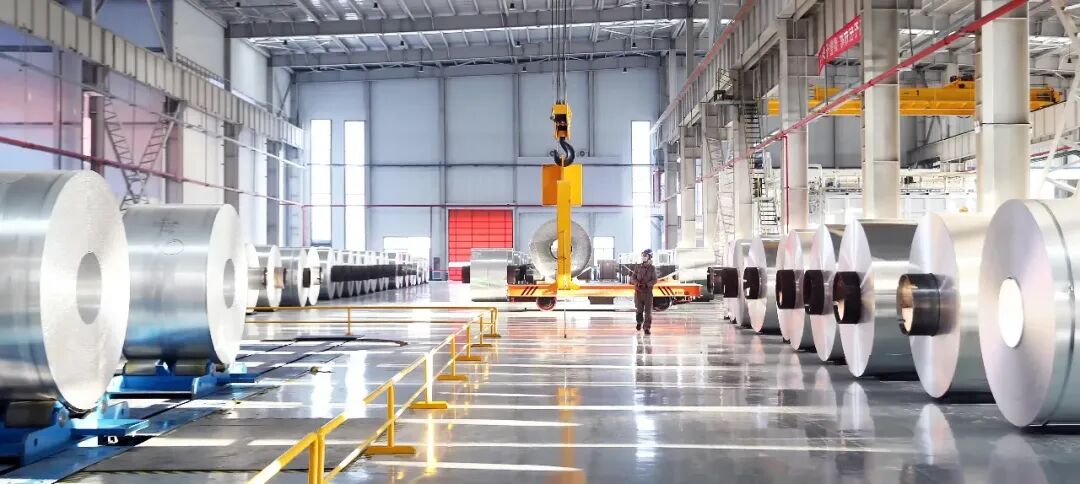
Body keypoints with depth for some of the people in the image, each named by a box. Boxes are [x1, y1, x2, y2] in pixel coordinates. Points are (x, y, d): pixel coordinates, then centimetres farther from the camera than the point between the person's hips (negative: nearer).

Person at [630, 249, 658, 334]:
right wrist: (637, 283, -18)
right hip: (638, 291, 2)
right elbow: (633, 278, 3)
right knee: (639, 310, 9)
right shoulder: (638, 267, 4)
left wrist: (646, 284, -22)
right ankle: (639, 322, 38)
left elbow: (654, 280, -7)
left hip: (648, 292, -1)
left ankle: (647, 328, 2)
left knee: (648, 311, -4)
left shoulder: (652, 268, -1)